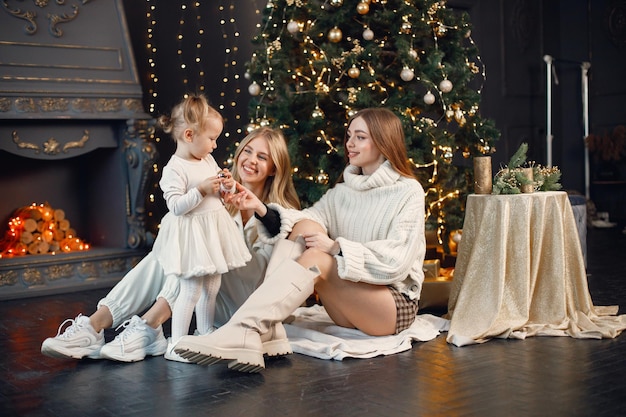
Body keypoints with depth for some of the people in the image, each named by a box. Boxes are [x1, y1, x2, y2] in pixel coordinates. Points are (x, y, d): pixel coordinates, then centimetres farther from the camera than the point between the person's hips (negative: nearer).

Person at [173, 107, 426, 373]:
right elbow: (312, 216, -2)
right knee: (305, 226, -15)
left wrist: (336, 247, -21)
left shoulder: (408, 192, -4)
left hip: (396, 304, -5)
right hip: (350, 310, 5)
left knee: (316, 259, -29)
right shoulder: (343, 191, 15)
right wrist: (262, 209, -17)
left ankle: (243, 331, -42)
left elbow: (397, 260, -16)